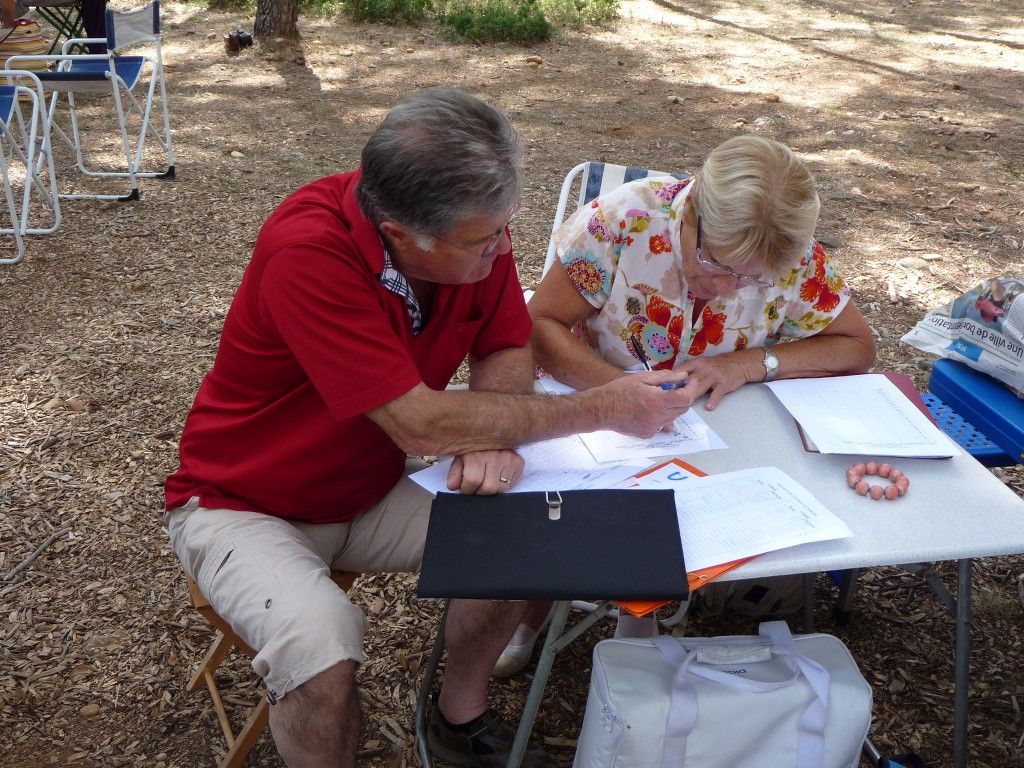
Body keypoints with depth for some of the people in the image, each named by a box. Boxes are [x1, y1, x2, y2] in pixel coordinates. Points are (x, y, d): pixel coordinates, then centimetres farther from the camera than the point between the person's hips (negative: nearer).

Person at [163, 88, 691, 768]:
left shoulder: (476, 224, -14)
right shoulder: (308, 251, -34)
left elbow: (506, 349, -2)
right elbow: (420, 426, -34)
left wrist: (491, 437, -26)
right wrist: (605, 409, -27)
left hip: (371, 488, 6)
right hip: (243, 506, -6)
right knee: (323, 648, -31)